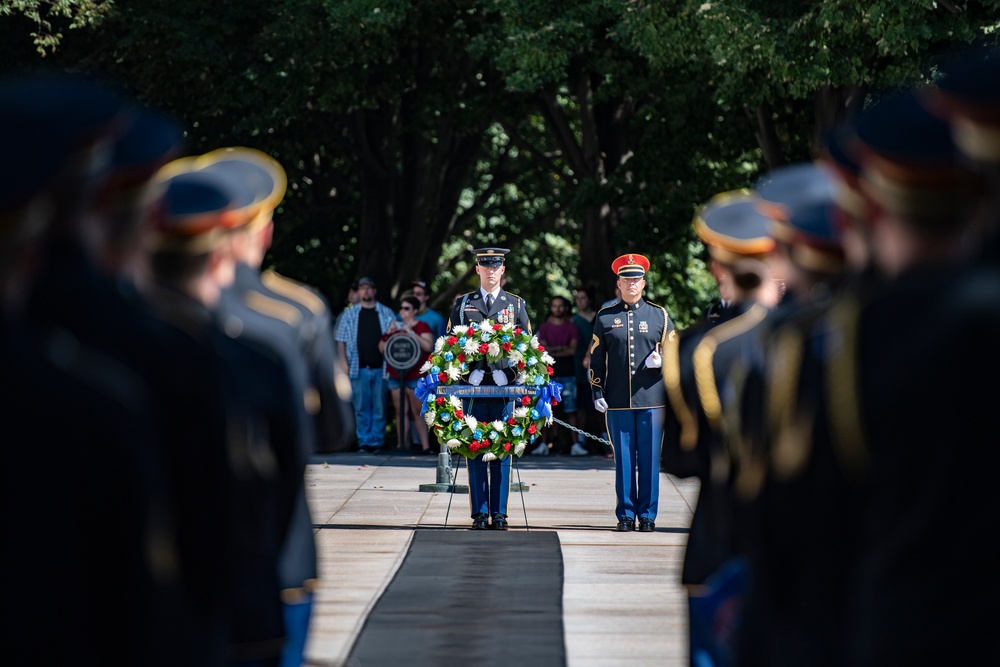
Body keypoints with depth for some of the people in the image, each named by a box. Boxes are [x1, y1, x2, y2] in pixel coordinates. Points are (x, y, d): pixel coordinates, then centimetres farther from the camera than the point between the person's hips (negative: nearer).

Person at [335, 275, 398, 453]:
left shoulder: (387, 313, 9)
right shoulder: (349, 314, 9)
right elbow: (341, 340, 8)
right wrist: (344, 362, -3)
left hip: (380, 368, 0)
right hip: (359, 369, 0)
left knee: (379, 407, 0)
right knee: (361, 407, 0)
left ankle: (376, 441, 5)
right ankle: (364, 441, 6)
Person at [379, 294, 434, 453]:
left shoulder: (422, 327, 1)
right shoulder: (396, 326, 16)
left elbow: (428, 347, -15)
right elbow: (381, 348, 18)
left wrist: (411, 332, -18)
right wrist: (388, 334, -1)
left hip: (415, 376, -5)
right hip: (395, 375, 5)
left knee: (417, 412, -8)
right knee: (400, 412, 4)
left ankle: (425, 446, -8)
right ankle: (401, 445, 6)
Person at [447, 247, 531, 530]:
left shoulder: (516, 304, 11)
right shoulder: (462, 304, 10)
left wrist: (510, 372, -8)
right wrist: (467, 371, -8)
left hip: (506, 388, 0)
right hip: (473, 388, 0)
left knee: (502, 453, 0)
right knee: (475, 451, 0)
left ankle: (499, 514, 4)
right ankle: (480, 514, 3)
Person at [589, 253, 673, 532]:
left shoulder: (659, 315, 9)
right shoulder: (605, 317, 9)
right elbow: (596, 358, 10)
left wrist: (661, 360, -10)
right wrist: (597, 392, 4)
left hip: (651, 398, 0)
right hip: (618, 401, 0)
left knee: (649, 459, 0)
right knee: (624, 458, 1)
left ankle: (648, 515, 6)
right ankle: (626, 514, 7)